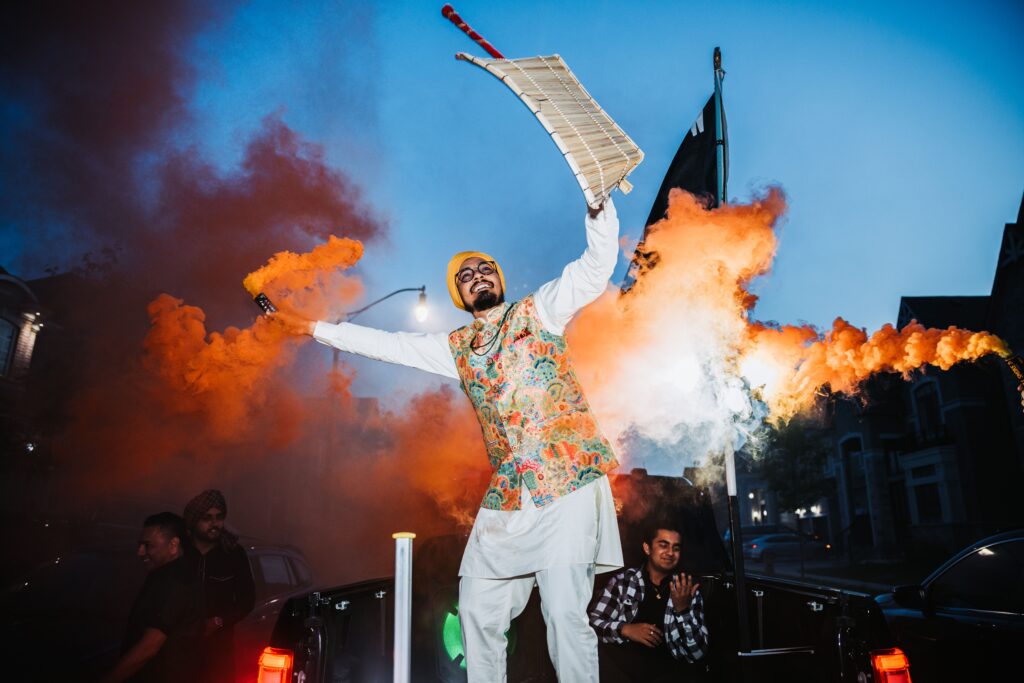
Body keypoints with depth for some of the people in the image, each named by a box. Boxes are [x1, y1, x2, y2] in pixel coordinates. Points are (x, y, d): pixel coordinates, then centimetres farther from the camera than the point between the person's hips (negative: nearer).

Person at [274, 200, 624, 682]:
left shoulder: (538, 310, 6)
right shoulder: (458, 348, 18)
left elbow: (595, 267, -6)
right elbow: (389, 344, 24)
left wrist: (599, 206, -22)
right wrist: (314, 328, 27)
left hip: (569, 483, -5)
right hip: (507, 497, 5)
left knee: (565, 613, -10)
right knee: (478, 610, 8)